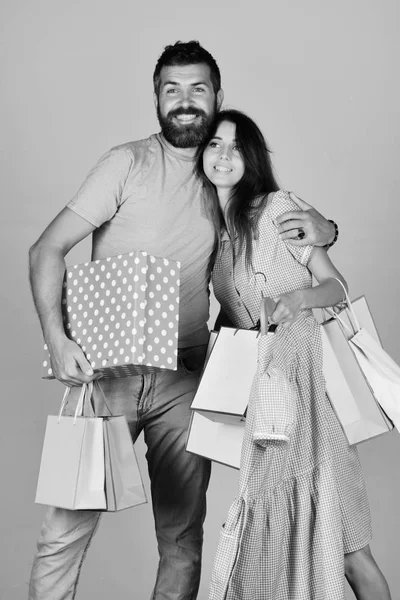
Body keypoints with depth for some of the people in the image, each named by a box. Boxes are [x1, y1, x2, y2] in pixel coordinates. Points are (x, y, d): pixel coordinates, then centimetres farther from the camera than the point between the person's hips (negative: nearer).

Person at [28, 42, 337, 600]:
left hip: (184, 378, 3)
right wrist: (57, 337, -19)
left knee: (183, 537, 8)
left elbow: (290, 216, 21)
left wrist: (323, 228, -5)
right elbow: (47, 249, -5)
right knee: (67, 528, -2)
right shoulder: (128, 163, -2)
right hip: (106, 367, -2)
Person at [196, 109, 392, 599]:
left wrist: (300, 297, -24)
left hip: (306, 372, -6)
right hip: (257, 381, 6)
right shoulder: (211, 228, 12)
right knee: (268, 531, 8)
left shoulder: (277, 208, -5)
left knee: (340, 539, -5)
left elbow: (337, 286, -6)